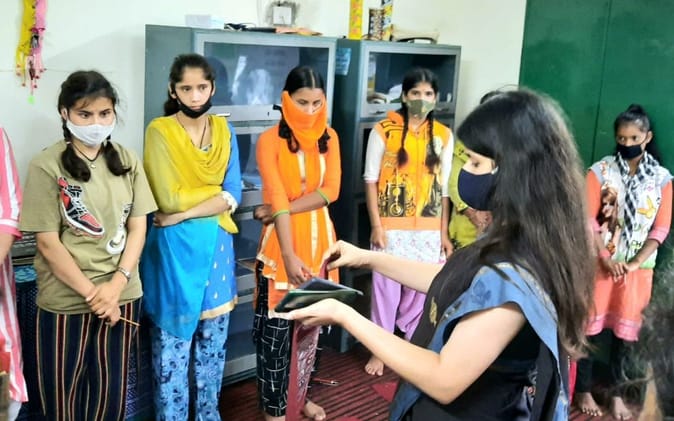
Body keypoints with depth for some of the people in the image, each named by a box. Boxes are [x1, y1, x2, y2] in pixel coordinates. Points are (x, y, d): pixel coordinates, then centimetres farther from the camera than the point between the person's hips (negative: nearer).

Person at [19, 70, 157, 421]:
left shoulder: (126, 161, 3)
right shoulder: (47, 165, -9)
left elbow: (137, 228, 2)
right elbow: (48, 242, -10)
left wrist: (116, 285, -10)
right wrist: (92, 292, -12)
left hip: (123, 295, 3)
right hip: (64, 301, -3)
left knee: (112, 389, 15)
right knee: (63, 392, 12)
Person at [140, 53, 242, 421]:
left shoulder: (224, 130, 5)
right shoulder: (159, 130, -8)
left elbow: (234, 197, -3)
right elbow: (169, 199, -16)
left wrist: (186, 212, -14)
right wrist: (217, 192, -6)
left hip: (216, 245, 4)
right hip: (174, 248, -4)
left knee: (213, 340, 15)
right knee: (173, 344, 5)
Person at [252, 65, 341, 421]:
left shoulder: (329, 137, 5)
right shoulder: (270, 141, -9)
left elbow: (330, 191, -6)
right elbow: (277, 201, -18)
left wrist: (285, 208, -17)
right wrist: (289, 256, -26)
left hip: (319, 239, 4)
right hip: (281, 243, -4)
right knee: (276, 329, 2)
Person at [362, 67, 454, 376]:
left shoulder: (444, 136, 5)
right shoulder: (383, 131, -4)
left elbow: (444, 187, 7)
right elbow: (371, 180, -4)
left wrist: (444, 232, 6)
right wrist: (376, 225, -9)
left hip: (428, 229, 3)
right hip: (392, 226, -3)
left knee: (421, 289, 10)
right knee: (386, 287, 5)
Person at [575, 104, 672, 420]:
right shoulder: (600, 170, -5)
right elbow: (587, 219, -7)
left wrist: (634, 263, -10)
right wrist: (607, 259, -14)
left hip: (638, 266, 2)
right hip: (600, 261, -1)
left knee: (624, 328, 10)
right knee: (589, 324, 5)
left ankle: (616, 392, 24)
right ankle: (584, 390, 18)